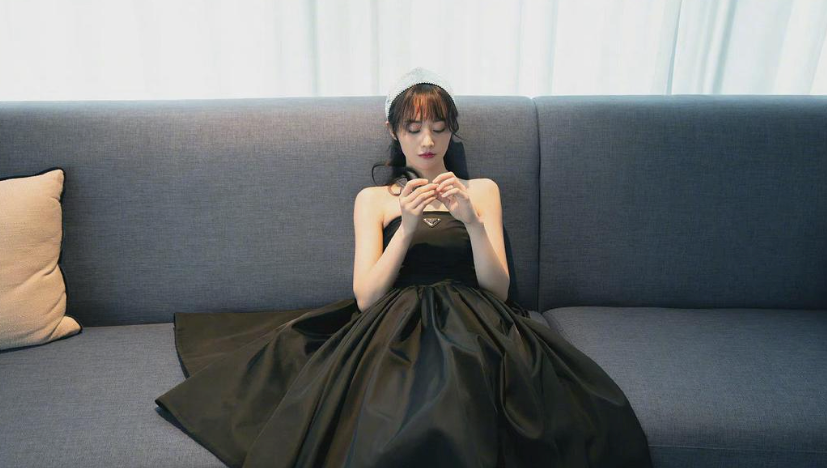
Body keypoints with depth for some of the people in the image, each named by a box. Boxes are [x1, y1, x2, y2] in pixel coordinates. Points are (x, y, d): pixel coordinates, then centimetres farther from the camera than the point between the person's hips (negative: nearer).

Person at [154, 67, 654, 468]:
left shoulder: (482, 190, 17)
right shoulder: (374, 199, 15)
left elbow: (498, 289, 6)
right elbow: (366, 298, 2)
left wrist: (473, 221, -11)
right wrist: (407, 227, -11)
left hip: (472, 327, 1)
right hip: (396, 326, -1)